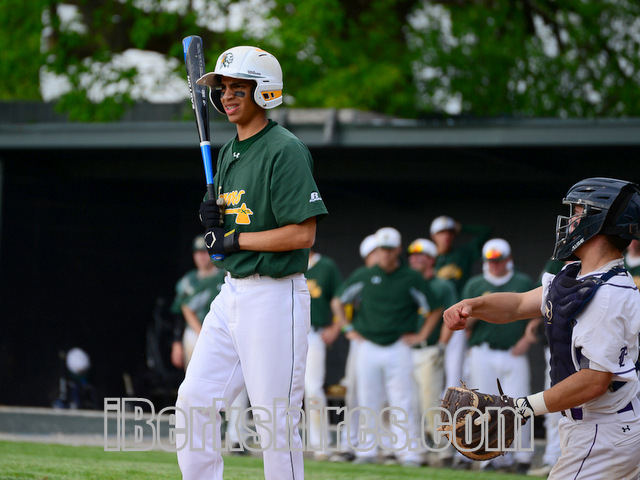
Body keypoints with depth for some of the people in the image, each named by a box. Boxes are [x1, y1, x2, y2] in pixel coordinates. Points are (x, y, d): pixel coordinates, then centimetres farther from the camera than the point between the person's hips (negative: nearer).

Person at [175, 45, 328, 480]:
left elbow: (302, 233, -20)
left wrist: (234, 239, -13)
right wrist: (213, 219, 0)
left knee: (275, 419, -5)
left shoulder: (285, 150, -13)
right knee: (194, 401, 5)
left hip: (275, 294, -9)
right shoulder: (228, 152, 15)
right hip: (232, 293, 9)